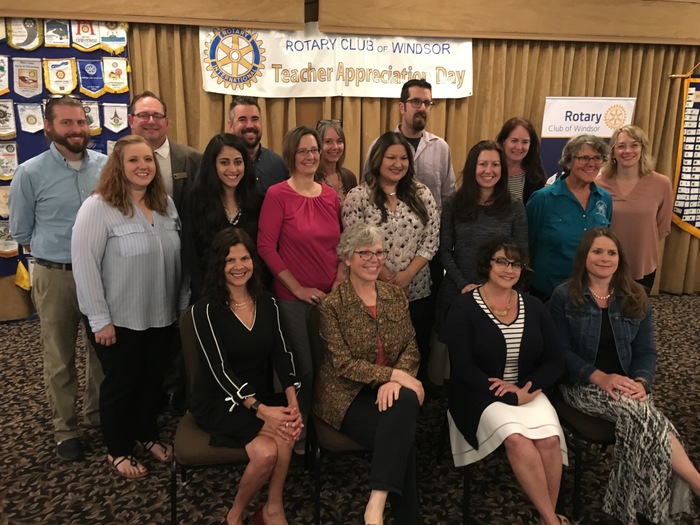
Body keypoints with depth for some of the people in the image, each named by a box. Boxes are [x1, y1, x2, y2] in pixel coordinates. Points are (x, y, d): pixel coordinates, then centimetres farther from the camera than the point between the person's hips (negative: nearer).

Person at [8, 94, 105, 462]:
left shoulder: (107, 166, -3)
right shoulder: (30, 173, -7)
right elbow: (21, 232, 4)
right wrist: (58, 253, 7)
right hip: (56, 277, -2)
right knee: (59, 359, 10)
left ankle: (98, 412, 37)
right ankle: (66, 429, 28)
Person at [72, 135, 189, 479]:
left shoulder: (166, 204, 4)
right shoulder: (98, 207, -16)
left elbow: (177, 257, 8)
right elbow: (84, 265, -18)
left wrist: (183, 302, 9)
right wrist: (100, 320, -17)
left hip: (161, 316, 6)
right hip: (119, 320, -5)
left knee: (152, 379, 19)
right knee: (120, 383, 12)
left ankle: (147, 435, 42)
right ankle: (118, 450, 33)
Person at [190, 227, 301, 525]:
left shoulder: (267, 303, 5)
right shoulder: (206, 310, -10)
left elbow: (281, 354, -1)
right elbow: (220, 369, -17)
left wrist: (292, 400, -18)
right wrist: (260, 410, -26)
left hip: (262, 396, 4)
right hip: (218, 401, -4)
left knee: (286, 431, -28)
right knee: (266, 450, -28)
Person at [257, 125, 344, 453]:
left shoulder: (330, 195, 6)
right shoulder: (277, 195, -9)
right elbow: (266, 247, -11)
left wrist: (340, 276, -1)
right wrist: (298, 287, -12)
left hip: (330, 295, 5)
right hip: (293, 297, -4)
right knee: (304, 367, 3)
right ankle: (300, 433, 28)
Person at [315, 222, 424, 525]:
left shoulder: (395, 296, 7)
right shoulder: (332, 304, -8)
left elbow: (411, 349, 3)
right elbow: (343, 364, -13)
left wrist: (394, 381, -18)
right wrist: (394, 374, -22)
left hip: (389, 388, 4)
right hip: (348, 394, -4)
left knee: (407, 401, -31)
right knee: (402, 435, -27)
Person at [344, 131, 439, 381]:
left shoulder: (422, 195, 5)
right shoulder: (358, 197, -6)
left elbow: (431, 240, 0)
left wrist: (406, 276, -12)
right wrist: (389, 281, -12)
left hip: (417, 291, 3)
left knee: (418, 354, 13)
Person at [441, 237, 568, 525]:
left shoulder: (533, 307, 7)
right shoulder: (464, 307, -7)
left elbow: (555, 361, 7)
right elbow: (463, 368, -13)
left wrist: (525, 387, -12)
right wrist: (511, 397, -18)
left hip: (528, 390, 4)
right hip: (480, 394, -4)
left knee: (550, 439, -24)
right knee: (517, 439, -29)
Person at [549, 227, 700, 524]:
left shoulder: (635, 299, 8)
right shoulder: (564, 297, -4)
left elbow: (646, 352, 7)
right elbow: (561, 351, -7)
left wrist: (641, 382, -14)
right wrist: (601, 378, -20)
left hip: (627, 383, 4)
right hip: (581, 384, -3)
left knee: (637, 420, -31)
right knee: (639, 412, -31)